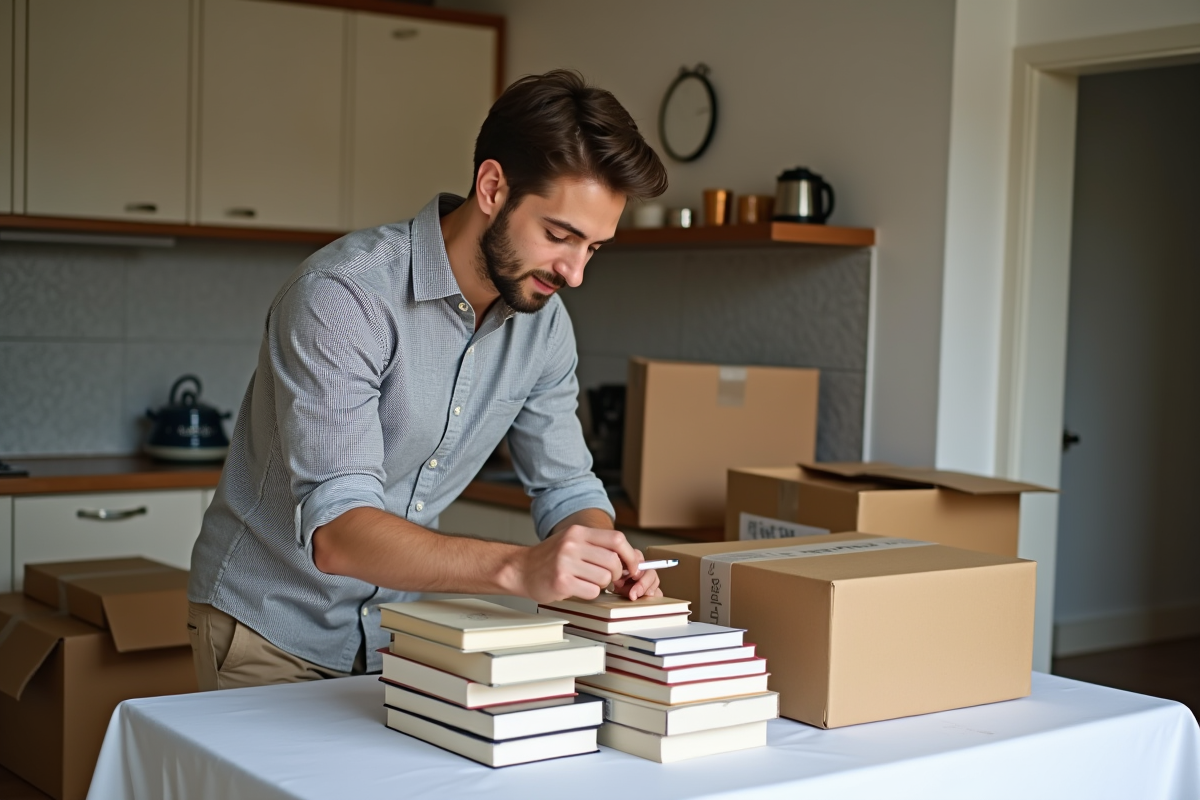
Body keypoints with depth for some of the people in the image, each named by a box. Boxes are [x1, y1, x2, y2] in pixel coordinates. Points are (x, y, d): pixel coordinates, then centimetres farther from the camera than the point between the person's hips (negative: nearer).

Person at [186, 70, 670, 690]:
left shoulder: (543, 320, -3)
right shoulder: (343, 295, -24)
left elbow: (565, 485, 5)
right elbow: (336, 532, -32)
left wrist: (605, 560, -18)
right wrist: (517, 567, -45)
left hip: (403, 626, 5)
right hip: (273, 633, -5)